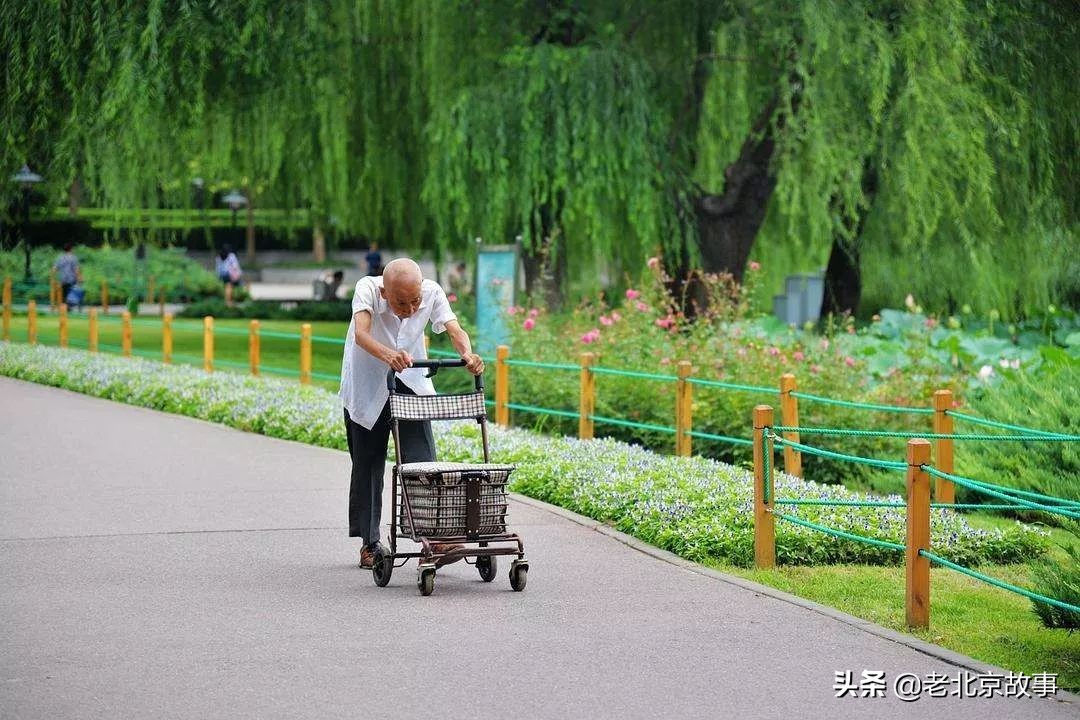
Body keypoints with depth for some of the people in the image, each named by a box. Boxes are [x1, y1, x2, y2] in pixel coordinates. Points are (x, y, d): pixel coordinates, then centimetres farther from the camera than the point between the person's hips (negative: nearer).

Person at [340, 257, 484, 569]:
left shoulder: (432, 292, -20)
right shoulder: (367, 289, -29)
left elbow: (455, 330, -28)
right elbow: (361, 333, -44)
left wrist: (467, 354, -51)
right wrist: (388, 355, -64)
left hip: (411, 383, 2)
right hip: (367, 386, -2)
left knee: (422, 459, -12)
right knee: (367, 465, 5)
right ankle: (369, 543, 15)